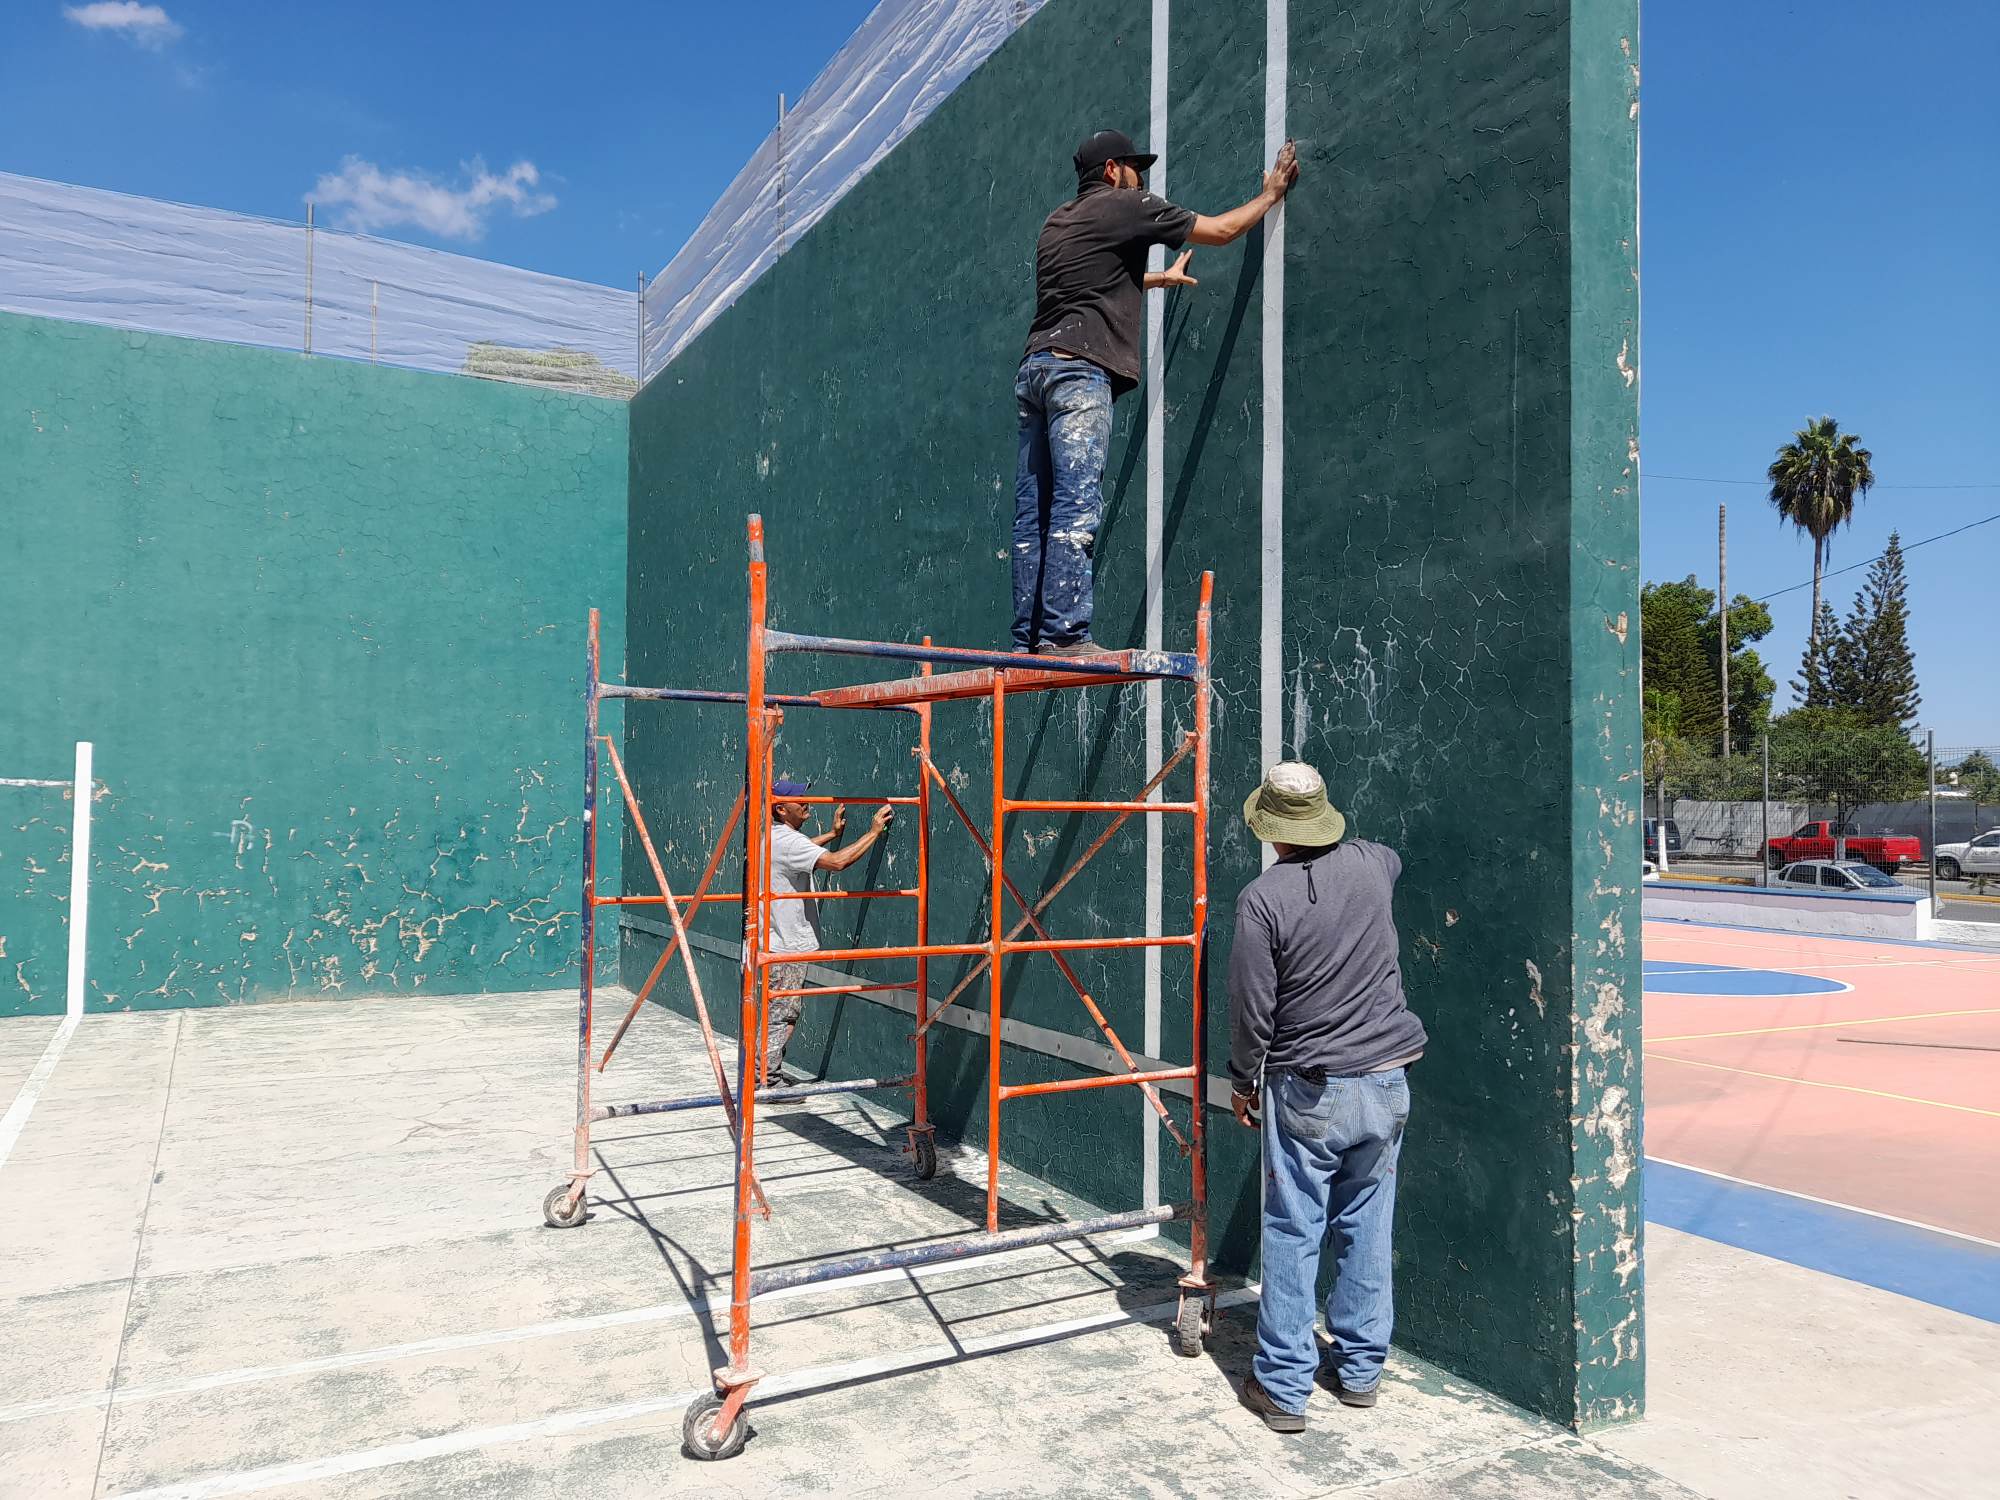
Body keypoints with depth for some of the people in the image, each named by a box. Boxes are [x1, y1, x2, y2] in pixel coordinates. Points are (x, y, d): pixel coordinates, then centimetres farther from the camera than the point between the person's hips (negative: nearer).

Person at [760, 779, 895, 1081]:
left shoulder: (776, 837, 11)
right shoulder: (786, 841, -21)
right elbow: (836, 861, -31)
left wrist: (832, 834, 32)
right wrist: (874, 831, -23)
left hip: (780, 944, 10)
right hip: (787, 948, -10)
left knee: (786, 1014, 18)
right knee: (782, 1017, -3)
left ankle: (764, 1079, 25)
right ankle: (762, 1082, 3)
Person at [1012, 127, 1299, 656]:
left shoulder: (1055, 222, 28)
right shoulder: (1127, 207, 7)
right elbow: (1222, 230, 13)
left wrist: (1160, 278, 58)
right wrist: (1270, 195, 30)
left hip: (1034, 366, 8)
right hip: (1078, 369, -8)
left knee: (1034, 514, 1)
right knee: (1076, 508, -14)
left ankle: (1028, 638, -1)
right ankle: (1063, 633, -20)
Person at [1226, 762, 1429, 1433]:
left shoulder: (1262, 898, -15)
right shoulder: (1371, 863, 0)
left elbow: (1251, 1007, -11)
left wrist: (1242, 1081, 5)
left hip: (1308, 1093, -5)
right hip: (1387, 1083, 5)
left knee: (1293, 1236, 4)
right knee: (1367, 1228, 15)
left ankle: (1283, 1389, 12)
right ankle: (1361, 1369, 26)